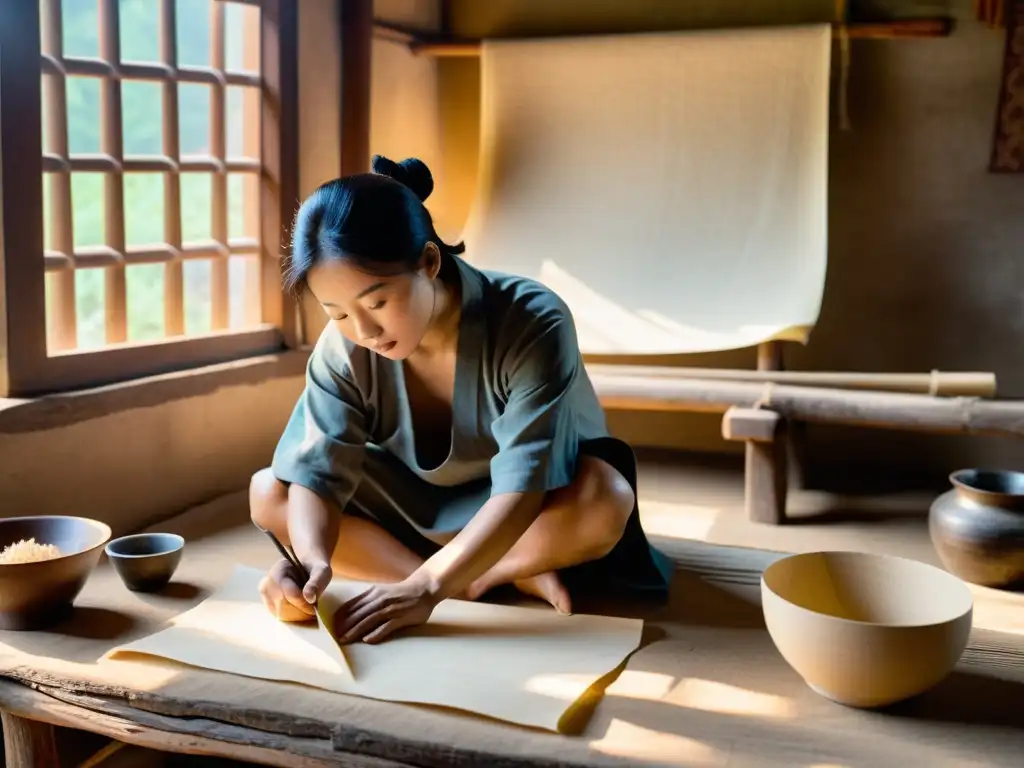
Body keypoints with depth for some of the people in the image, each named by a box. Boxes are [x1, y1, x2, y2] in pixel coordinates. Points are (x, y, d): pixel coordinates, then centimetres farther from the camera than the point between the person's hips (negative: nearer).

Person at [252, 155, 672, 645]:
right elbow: (316, 472, -21)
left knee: (603, 500, -39)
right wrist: (310, 558, -42)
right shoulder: (344, 348, -17)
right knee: (267, 493, -17)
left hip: (539, 507, -5)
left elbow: (520, 486, -36)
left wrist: (427, 585, -46)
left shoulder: (532, 324, -31)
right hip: (420, 510, 5)